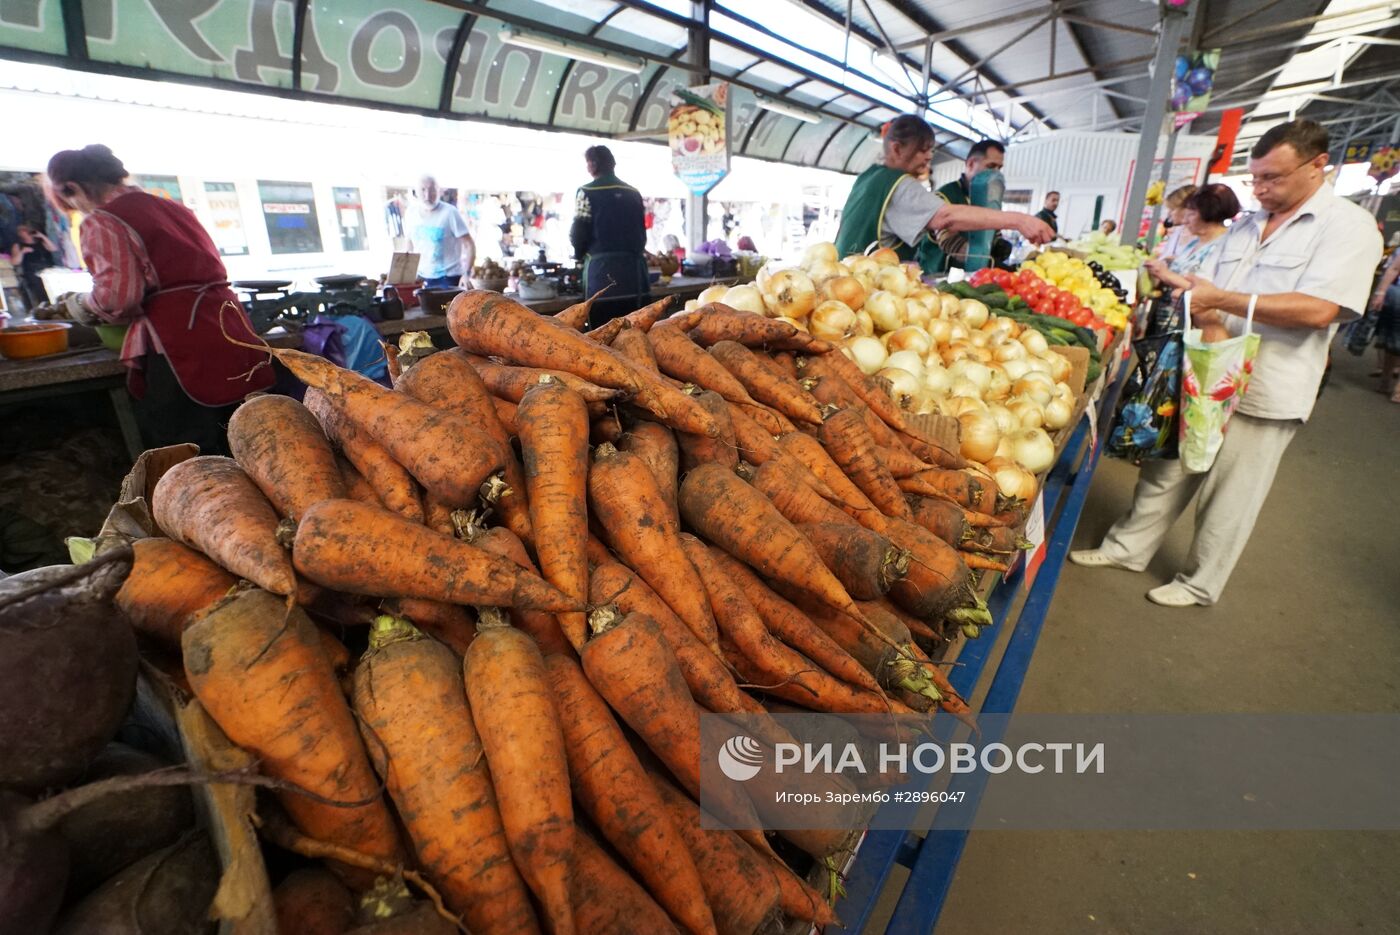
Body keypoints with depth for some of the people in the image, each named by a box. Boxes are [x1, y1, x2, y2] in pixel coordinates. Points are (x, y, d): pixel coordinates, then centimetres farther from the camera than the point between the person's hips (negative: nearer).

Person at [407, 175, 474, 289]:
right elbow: (410, 242, 17)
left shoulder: (450, 213, -11)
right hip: (421, 277, 5)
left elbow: (469, 245, -11)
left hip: (448, 278, -5)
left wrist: (467, 274, -20)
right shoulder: (412, 213, 5)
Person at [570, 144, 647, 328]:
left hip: (603, 271, -5)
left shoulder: (588, 192, -2)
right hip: (633, 270, 5)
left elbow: (578, 233, -3)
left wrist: (580, 253, 17)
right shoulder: (633, 193, 12)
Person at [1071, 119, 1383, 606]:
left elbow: (1318, 310, -20)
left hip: (1263, 394, -5)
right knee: (1166, 471, 13)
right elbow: (1204, 286, 9)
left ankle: (1200, 584, 22)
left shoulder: (1349, 227, -8)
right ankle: (1128, 547, 27)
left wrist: (1222, 300, -21)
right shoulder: (1245, 226, 12)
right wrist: (1210, 324, -13)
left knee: (1227, 498, 7)